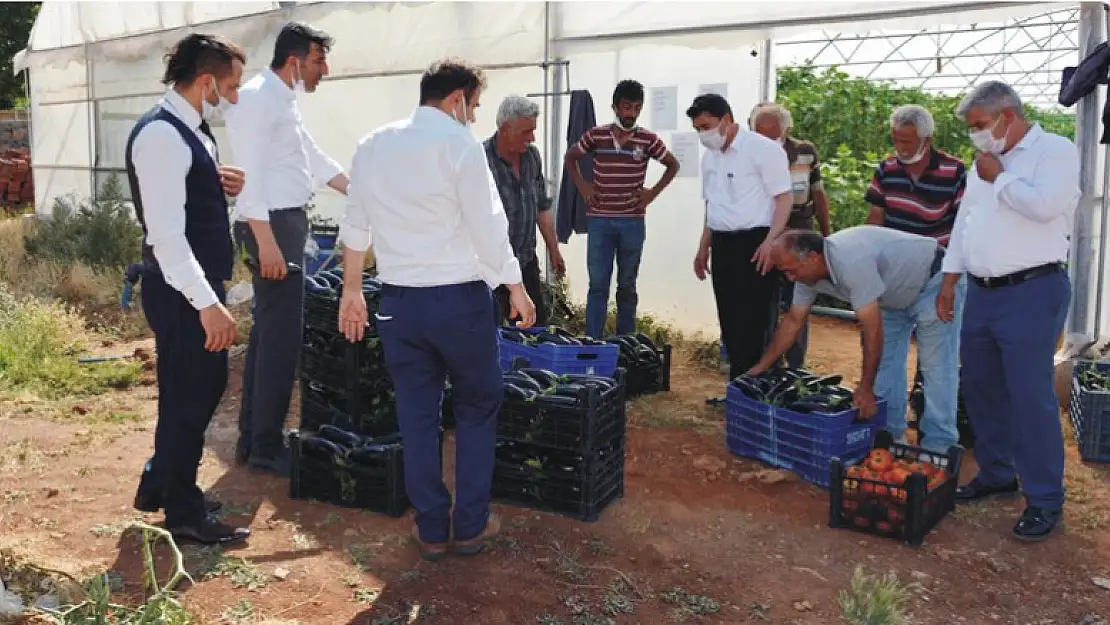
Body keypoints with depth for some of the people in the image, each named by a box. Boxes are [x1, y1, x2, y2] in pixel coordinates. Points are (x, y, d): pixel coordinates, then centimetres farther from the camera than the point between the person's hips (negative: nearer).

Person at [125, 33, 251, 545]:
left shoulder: (189, 130, 11)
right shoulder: (161, 135, -20)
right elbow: (166, 233, -26)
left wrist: (224, 187, 5)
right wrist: (207, 302, -28)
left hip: (197, 286, 10)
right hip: (181, 293, -10)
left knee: (200, 389, 20)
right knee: (188, 396, 2)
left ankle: (161, 487, 37)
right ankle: (185, 514, 19)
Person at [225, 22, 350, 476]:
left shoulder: (282, 100, 18)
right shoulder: (257, 97, -13)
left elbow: (315, 158, 26)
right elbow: (250, 173, -21)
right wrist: (266, 241, -26)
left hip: (286, 223, 11)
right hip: (273, 225, -11)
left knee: (267, 333, 14)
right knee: (281, 339, -6)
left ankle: (252, 437, 23)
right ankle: (266, 446, 3)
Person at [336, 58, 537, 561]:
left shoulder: (372, 146, 8)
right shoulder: (460, 144, -11)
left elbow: (355, 225, 14)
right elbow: (487, 226, -13)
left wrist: (352, 288, 22)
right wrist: (515, 286, -3)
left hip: (399, 300, 5)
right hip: (460, 298, -4)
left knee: (416, 415, 13)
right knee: (477, 409, 13)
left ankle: (431, 530, 20)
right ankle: (470, 525, 19)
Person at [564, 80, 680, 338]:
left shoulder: (648, 139, -1)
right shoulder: (595, 135, 0)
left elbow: (673, 165, 12)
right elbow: (570, 158, 16)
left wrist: (653, 192, 2)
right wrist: (582, 187, 5)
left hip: (632, 222, 1)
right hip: (599, 220, 0)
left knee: (627, 286, 9)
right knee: (598, 285, 0)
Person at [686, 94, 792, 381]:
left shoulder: (763, 148, -10)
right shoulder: (710, 157, 14)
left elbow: (784, 198, -12)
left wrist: (770, 242, -21)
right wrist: (703, 248, 20)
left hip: (754, 243, -7)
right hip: (722, 245, 8)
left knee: (754, 325, -5)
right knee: (730, 322, 10)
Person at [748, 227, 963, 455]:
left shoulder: (851, 261, -39)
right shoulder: (808, 270, -13)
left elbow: (873, 329, -35)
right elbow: (793, 321, 0)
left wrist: (865, 388, -29)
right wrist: (760, 367, 0)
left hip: (932, 282, -9)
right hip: (895, 294, 9)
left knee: (935, 366, -12)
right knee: (886, 360, 7)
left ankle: (938, 446, -8)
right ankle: (891, 434, 15)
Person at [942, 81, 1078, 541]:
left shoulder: (1055, 150, -6)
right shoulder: (984, 164, 17)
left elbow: (1043, 205, -24)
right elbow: (964, 223, 20)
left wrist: (999, 178, -9)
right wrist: (949, 281, 16)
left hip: (1031, 292, -8)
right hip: (982, 292, 8)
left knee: (1030, 396, -6)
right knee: (981, 390, 14)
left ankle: (1045, 499, 4)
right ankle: (996, 474, 29)